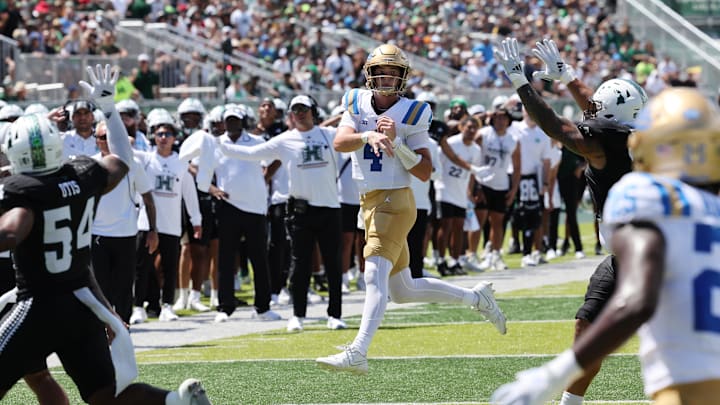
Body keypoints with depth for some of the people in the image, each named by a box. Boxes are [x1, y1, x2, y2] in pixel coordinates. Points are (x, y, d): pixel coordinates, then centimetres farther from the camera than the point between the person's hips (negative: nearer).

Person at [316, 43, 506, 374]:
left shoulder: (412, 114, -5)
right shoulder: (357, 105, 7)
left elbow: (425, 173, -8)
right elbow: (339, 142, -13)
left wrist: (395, 142, -19)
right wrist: (368, 136, -31)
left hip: (395, 201, -7)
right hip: (370, 202, 7)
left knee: (375, 275, -20)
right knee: (403, 291, 14)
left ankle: (357, 353, -30)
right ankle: (475, 297, 30)